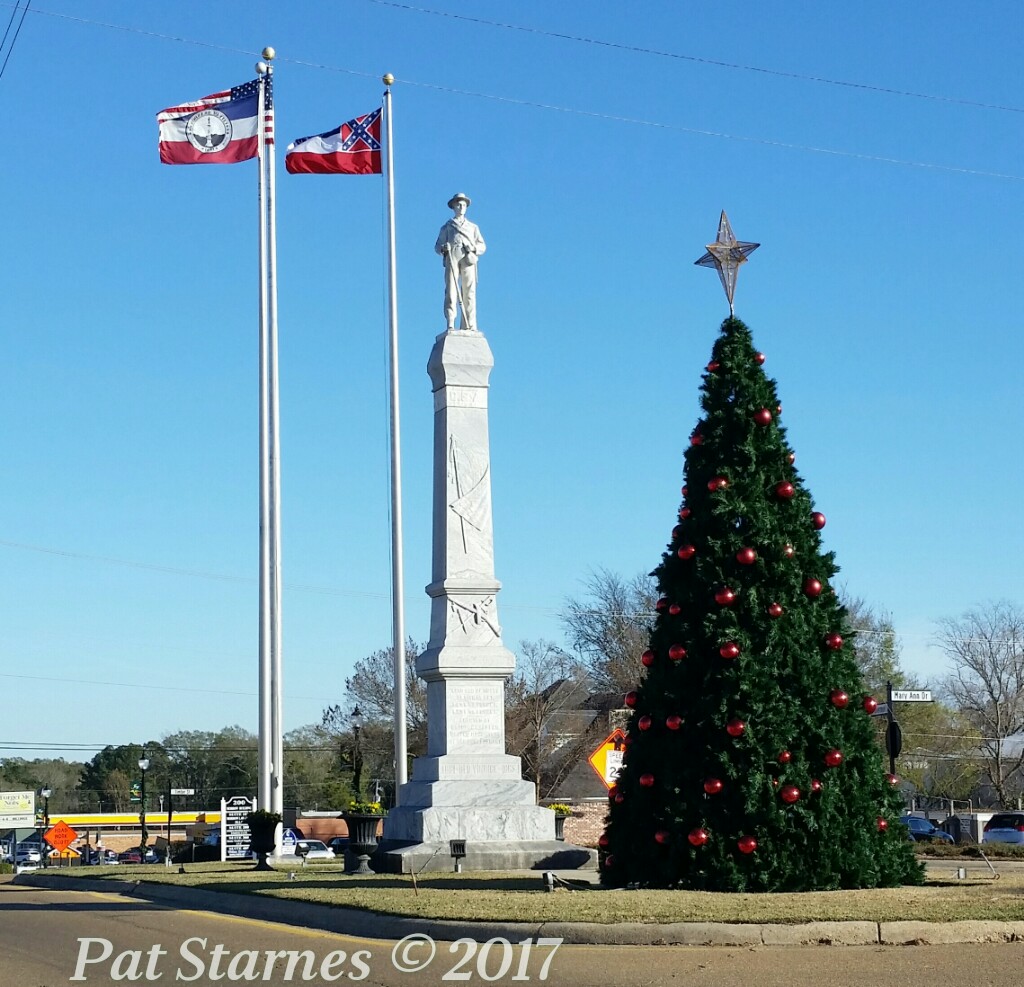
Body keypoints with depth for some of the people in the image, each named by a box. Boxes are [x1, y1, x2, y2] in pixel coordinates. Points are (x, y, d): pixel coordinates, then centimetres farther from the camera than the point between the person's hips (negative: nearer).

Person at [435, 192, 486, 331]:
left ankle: (469, 327, -10)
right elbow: (437, 246, 15)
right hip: (452, 259, -1)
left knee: (469, 293, -7)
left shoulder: (473, 227, 25)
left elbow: (482, 245, 18)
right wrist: (443, 248, -9)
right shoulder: (447, 227, 21)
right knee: (451, 291, -14)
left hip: (468, 260, 1)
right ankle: (450, 325, -20)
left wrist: (474, 248, -5)